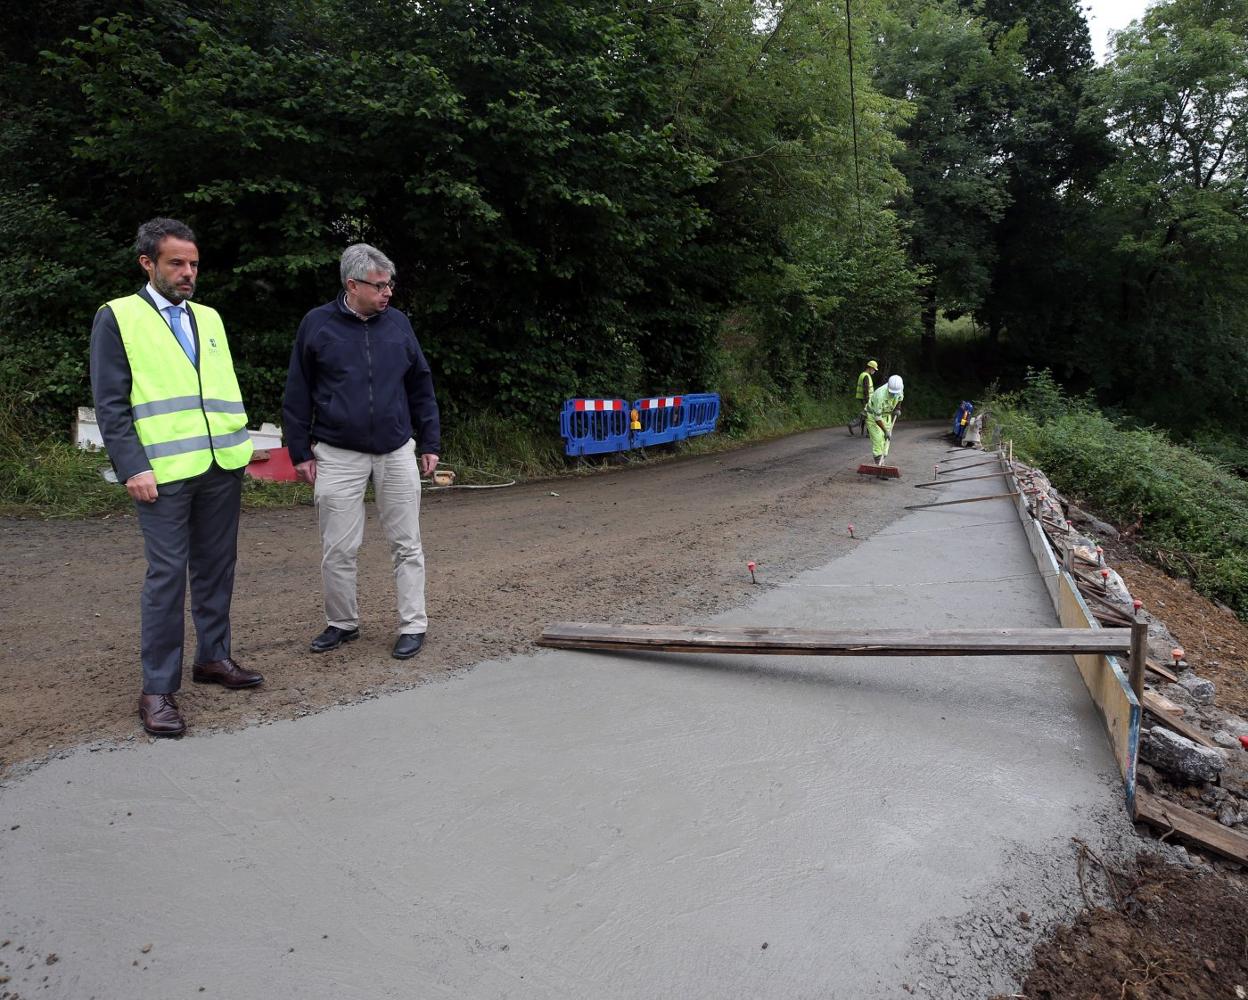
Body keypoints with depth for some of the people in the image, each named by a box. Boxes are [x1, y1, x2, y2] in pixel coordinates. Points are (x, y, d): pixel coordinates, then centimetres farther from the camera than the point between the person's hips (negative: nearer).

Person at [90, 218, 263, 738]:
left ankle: (213, 656, 27)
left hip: (222, 466, 5)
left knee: (217, 567, 12)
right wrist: (132, 468, -12)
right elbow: (110, 403, -4)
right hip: (164, 471, -5)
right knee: (167, 576, -4)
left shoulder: (209, 318, 17)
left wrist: (242, 442, 11)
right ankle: (157, 689, 5)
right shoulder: (117, 317, 1)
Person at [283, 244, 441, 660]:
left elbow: (421, 387, 11)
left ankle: (413, 625, 14)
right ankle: (342, 623, 23)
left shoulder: (397, 323, 5)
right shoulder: (317, 325, -1)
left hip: (397, 453, 1)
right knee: (337, 549, 5)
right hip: (338, 455, -1)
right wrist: (301, 452, 0)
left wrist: (430, 444, 8)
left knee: (406, 545, 5)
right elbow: (297, 394, 3)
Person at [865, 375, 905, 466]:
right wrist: (885, 431, -28)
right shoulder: (880, 395, -37)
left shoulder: (899, 388, -19)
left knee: (886, 440, 2)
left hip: (887, 415, 6)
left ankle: (881, 463, 9)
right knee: (878, 440, -16)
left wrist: (897, 409, 3)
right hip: (873, 415, -6)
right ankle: (878, 465, -12)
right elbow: (877, 417, -30)